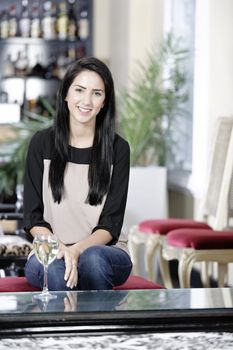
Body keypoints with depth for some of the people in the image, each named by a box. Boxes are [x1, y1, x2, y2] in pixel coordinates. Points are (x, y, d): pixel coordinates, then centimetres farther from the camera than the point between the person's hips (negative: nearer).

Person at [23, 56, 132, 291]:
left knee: (93, 258, -36)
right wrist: (60, 249, -19)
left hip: (105, 250, 0)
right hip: (51, 252, 0)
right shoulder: (42, 143, 4)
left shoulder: (117, 148, 2)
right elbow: (33, 218, 2)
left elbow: (111, 224, -2)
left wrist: (77, 249, -22)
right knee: (56, 270, -35)